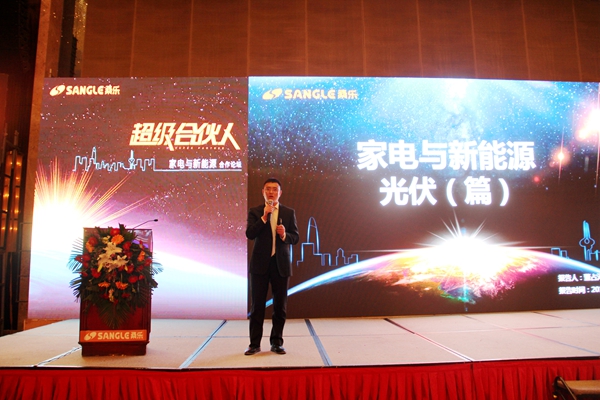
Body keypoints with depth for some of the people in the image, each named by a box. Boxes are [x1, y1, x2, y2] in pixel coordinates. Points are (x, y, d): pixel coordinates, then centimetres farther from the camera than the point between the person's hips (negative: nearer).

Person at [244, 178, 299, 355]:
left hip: (281, 264, 1)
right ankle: (254, 344, 13)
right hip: (260, 263, -1)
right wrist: (264, 217, -18)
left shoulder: (289, 212, 6)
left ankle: (277, 342, 20)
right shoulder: (255, 212, 4)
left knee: (280, 306, 7)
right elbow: (249, 234, -9)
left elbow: (295, 237, 3)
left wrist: (284, 235, -18)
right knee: (257, 305, 4)